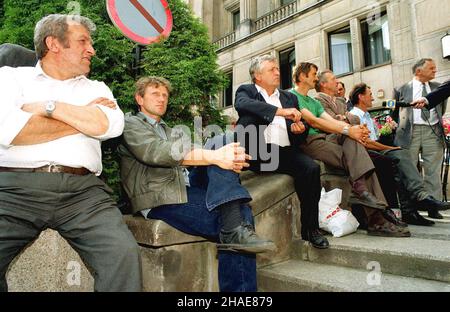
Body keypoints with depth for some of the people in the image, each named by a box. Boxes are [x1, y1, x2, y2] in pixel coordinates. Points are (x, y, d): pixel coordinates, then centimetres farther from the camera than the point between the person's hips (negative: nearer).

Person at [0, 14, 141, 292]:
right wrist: (84, 117, 0)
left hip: (82, 189, 1)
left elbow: (111, 125, -2)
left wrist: (47, 106, -1)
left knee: (124, 254, -23)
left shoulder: (96, 88, 20)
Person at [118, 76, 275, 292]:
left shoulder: (169, 131, 31)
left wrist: (228, 159, -14)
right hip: (159, 200, -6)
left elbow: (188, 153, 11)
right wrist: (214, 156, -30)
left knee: (241, 212, -20)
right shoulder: (131, 123, 6)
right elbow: (158, 152, -17)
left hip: (184, 189, 6)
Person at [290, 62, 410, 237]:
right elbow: (313, 121, -13)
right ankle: (375, 217, -21)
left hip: (322, 138, 8)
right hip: (307, 142, -7)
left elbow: (332, 121, 13)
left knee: (352, 140, -20)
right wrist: (347, 129, -18)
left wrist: (354, 129, -8)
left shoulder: (314, 102, 28)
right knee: (356, 158, -21)